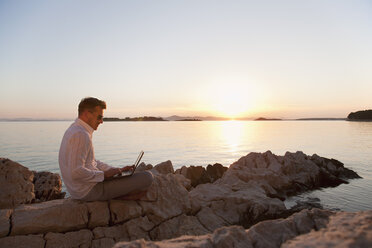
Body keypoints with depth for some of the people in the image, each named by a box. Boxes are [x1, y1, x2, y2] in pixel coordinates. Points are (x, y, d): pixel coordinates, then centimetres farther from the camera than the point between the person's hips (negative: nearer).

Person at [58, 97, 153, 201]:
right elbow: (76, 172, -29)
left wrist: (117, 170, 10)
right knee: (146, 177, -15)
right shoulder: (80, 135, -22)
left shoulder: (74, 129, 12)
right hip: (88, 191, -10)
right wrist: (104, 174, -16)